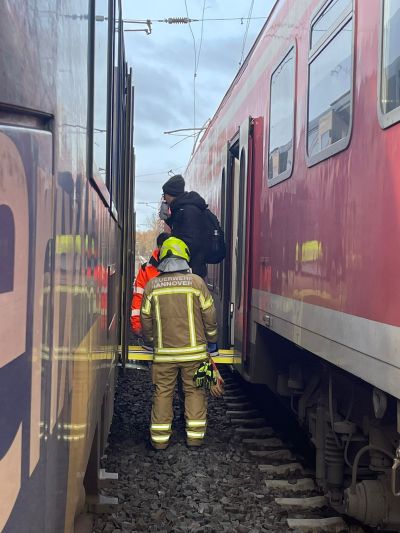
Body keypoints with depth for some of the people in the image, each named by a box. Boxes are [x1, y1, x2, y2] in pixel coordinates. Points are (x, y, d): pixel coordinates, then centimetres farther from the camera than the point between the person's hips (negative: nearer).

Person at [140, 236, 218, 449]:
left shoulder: (152, 286, 0)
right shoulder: (196, 282, -5)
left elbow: (145, 318, 8)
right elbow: (209, 314, 0)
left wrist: (151, 340, 25)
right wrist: (211, 339, 15)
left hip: (164, 351, 1)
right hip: (193, 350, -1)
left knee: (162, 392, 9)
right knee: (194, 391, 10)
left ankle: (159, 438, 12)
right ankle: (194, 435, 11)